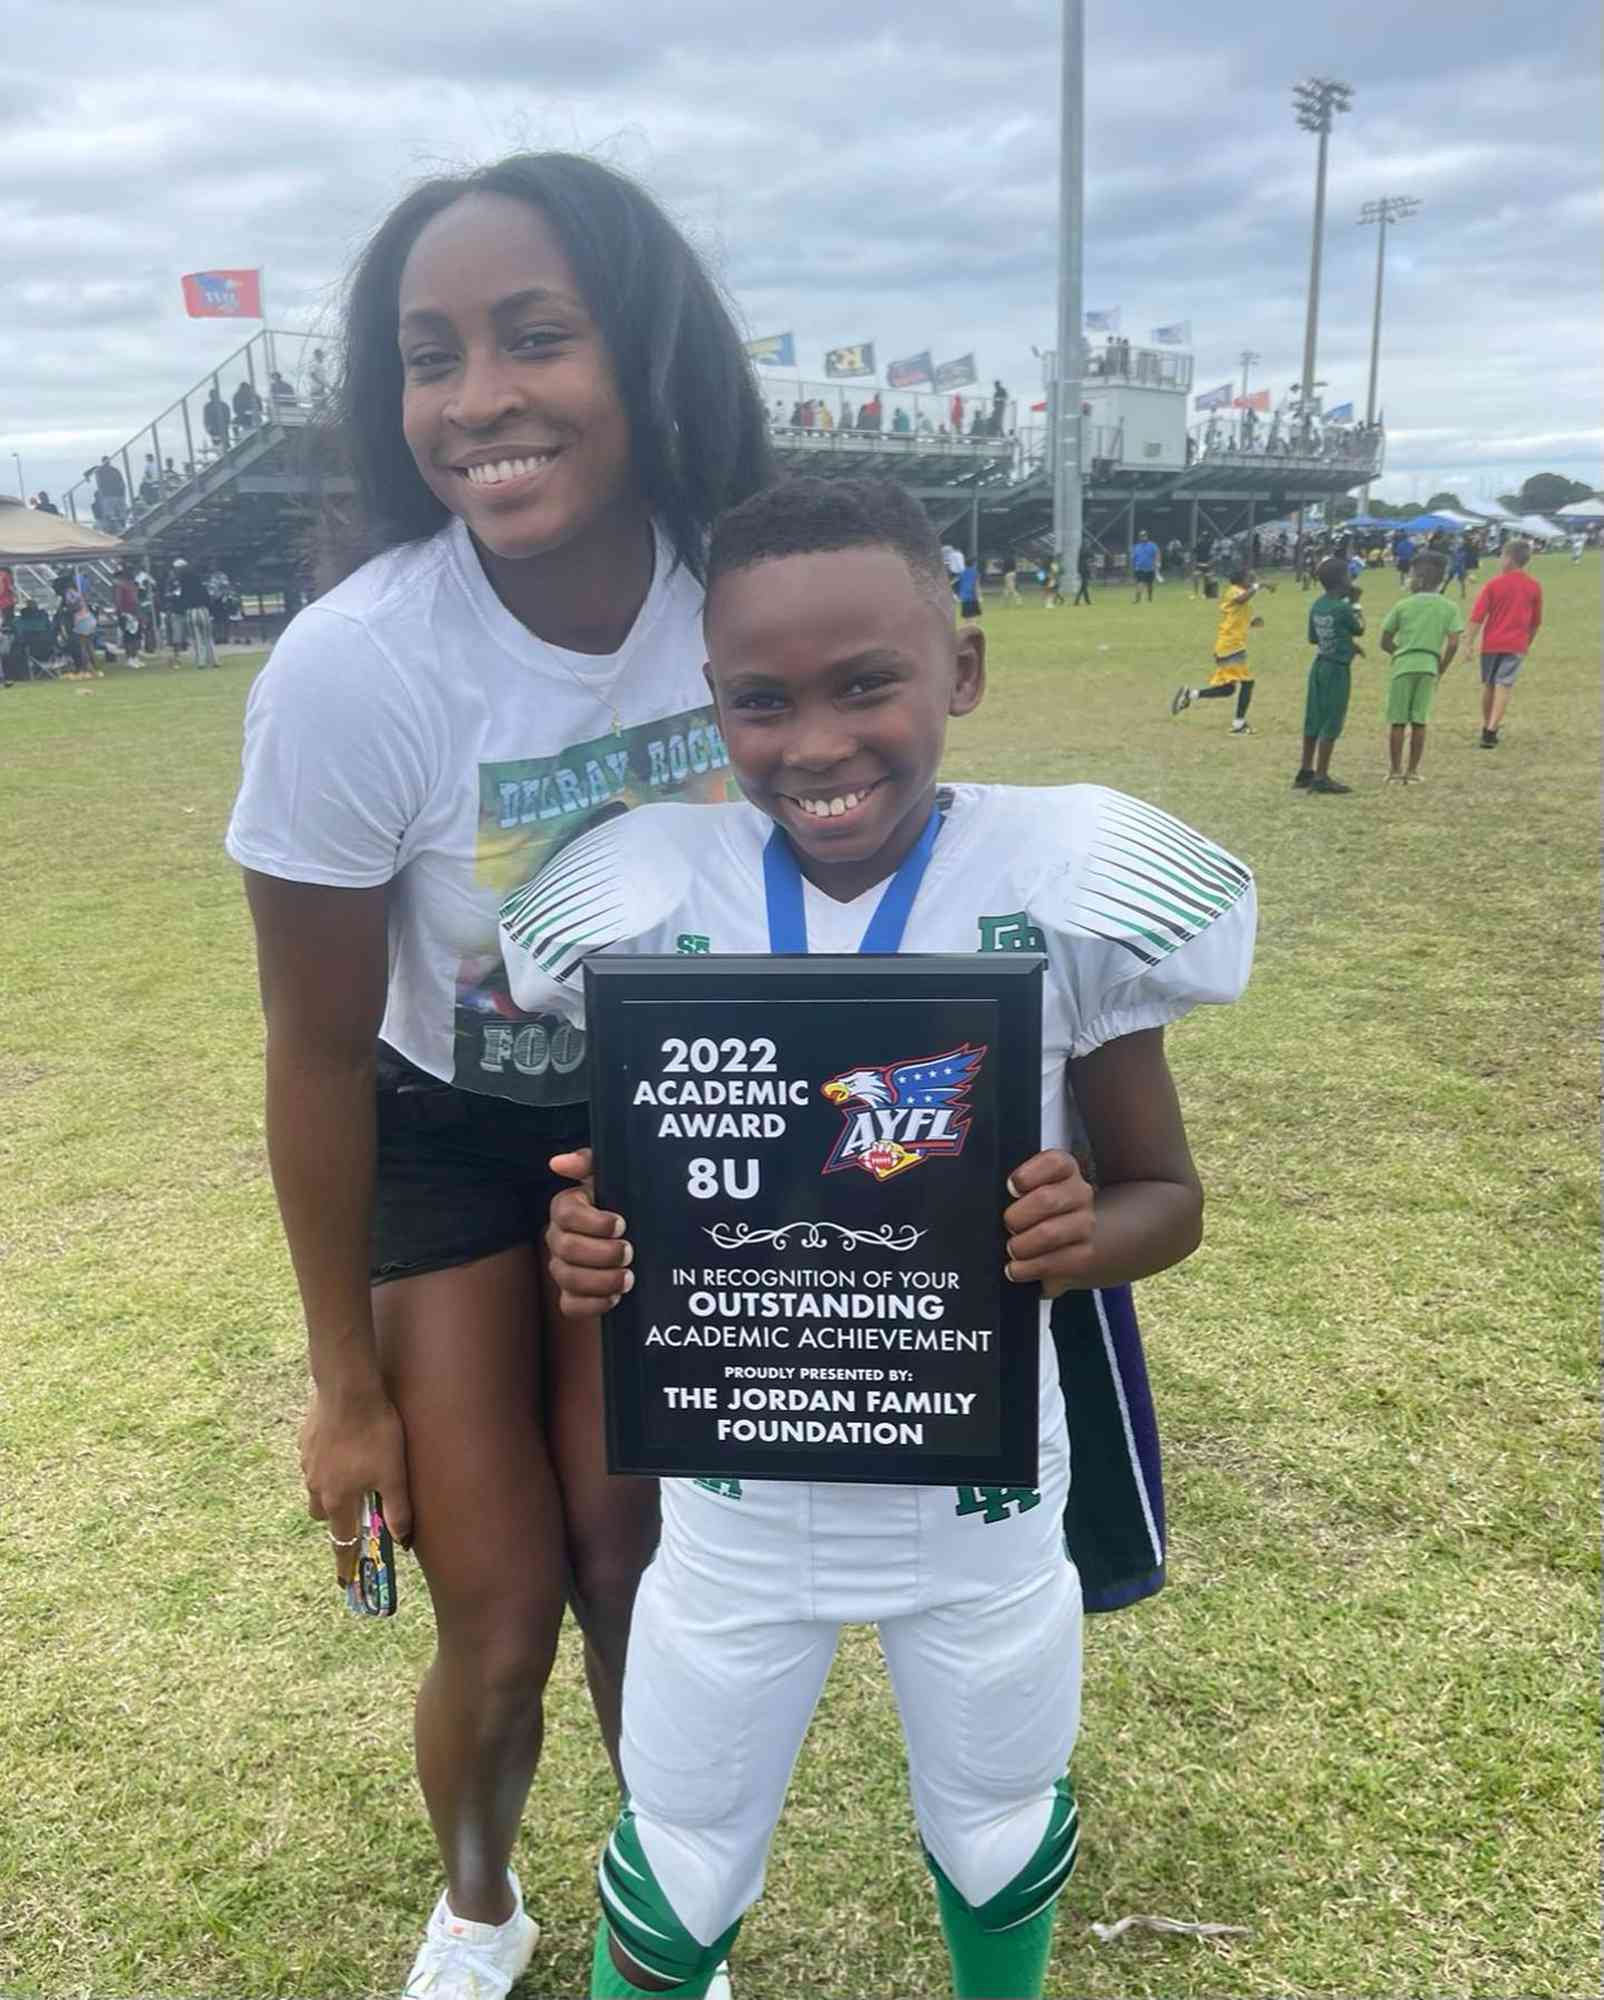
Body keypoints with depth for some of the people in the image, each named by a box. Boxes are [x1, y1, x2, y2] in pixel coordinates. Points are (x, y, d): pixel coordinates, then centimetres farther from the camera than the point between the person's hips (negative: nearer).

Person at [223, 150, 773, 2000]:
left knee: (633, 1551, 7)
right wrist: (348, 1383, -6)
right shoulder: (350, 672, -28)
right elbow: (317, 1053, -16)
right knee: (500, 1622, 4)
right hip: (446, 1135, -1)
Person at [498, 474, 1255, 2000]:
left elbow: (1164, 1192, -6)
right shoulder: (658, 909, -13)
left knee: (997, 1831, 28)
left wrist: (1087, 1236, -28)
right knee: (681, 1868, 21)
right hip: (735, 1493, 0)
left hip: (982, 1494, 1)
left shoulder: (1056, 895, -17)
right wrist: (587, 1247, -23)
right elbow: (618, 1182, -1)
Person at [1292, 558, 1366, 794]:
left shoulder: (1317, 605, 4)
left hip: (1319, 665, 8)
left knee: (1313, 721, 13)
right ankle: (1321, 777, -2)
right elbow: (1359, 629, 0)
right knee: (1330, 724, -3)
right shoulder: (1343, 608, -17)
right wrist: (1356, 603, 9)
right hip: (1337, 669, -8)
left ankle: (1306, 772, 21)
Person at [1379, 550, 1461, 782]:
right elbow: (1453, 644, -4)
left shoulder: (1403, 605, 0)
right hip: (1429, 667, 2)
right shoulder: (1449, 607, 3)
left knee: (1397, 721, 5)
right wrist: (1441, 671, 7)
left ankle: (1395, 771, 8)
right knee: (1419, 721, 8)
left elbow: (1385, 642, 4)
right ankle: (1413, 772, 11)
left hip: (1403, 666, -1)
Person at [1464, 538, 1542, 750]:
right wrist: (1528, 643, 24)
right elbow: (1536, 621, 11)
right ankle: (1491, 730, -16)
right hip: (1516, 644, 0)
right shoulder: (1534, 587, 3)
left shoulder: (1493, 584, -6)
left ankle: (1487, 726, 28)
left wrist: (1470, 642, -5)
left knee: (1488, 685, 15)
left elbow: (1477, 616, -9)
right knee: (1504, 686, -3)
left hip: (1491, 643, 0)